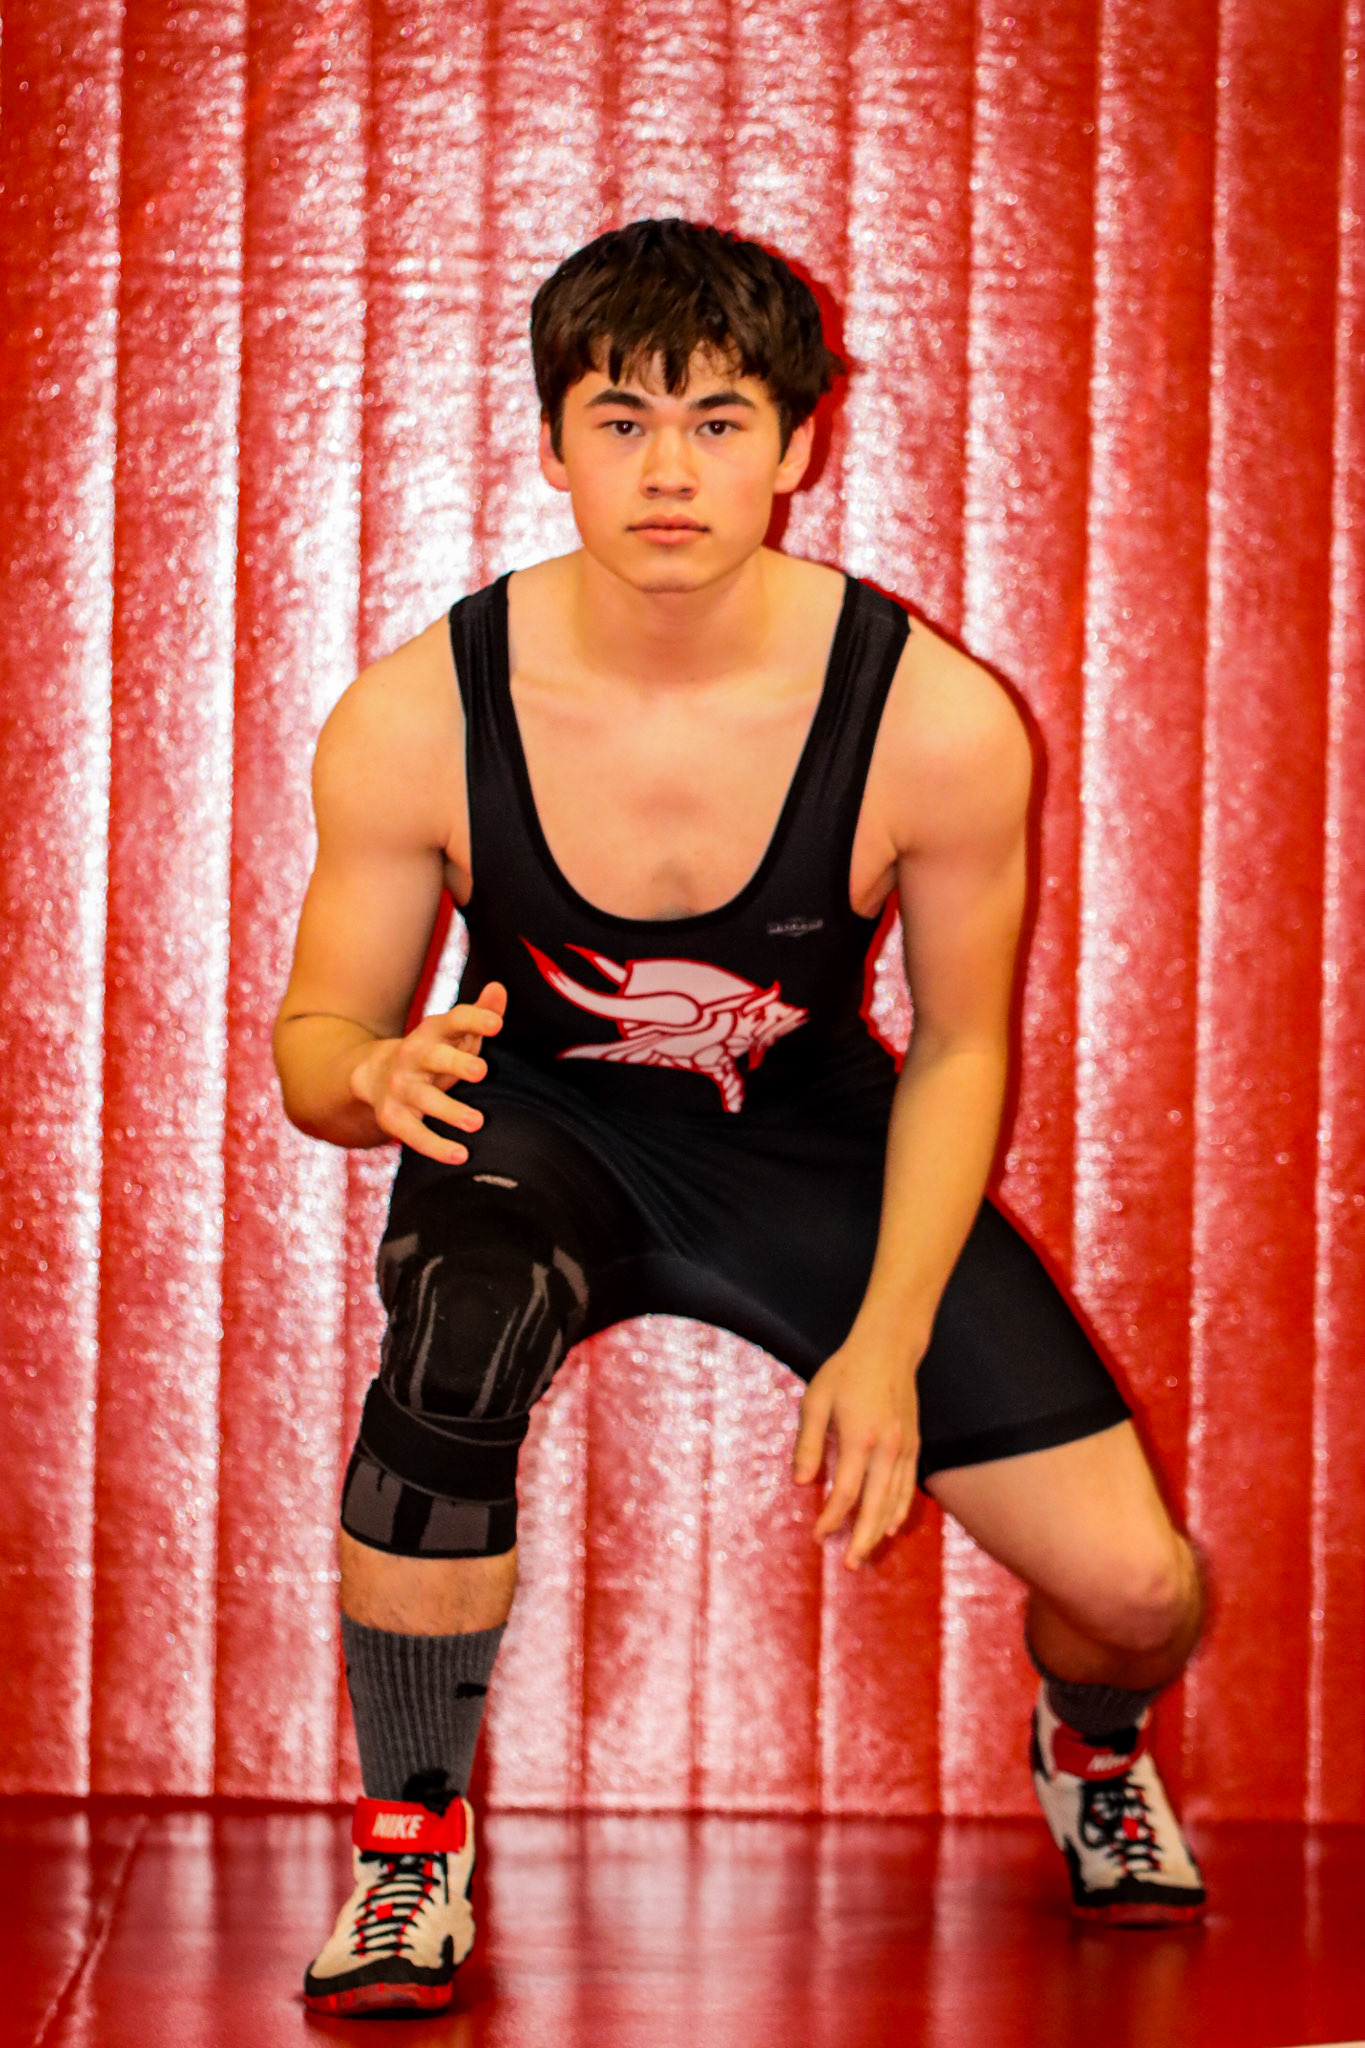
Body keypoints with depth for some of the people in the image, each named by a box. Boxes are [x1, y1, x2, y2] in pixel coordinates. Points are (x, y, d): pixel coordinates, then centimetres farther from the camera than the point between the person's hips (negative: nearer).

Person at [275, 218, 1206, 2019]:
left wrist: (890, 1343, -16)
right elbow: (313, 1040, -9)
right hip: (541, 1124, -1)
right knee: (459, 1332, -38)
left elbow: (960, 1049, -7)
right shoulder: (415, 719, -21)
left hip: (814, 1137, 1)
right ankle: (412, 1836, -13)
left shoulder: (937, 723, -22)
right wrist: (375, 1079, -33)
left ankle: (1090, 1744, 33)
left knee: (1137, 1592, -10)